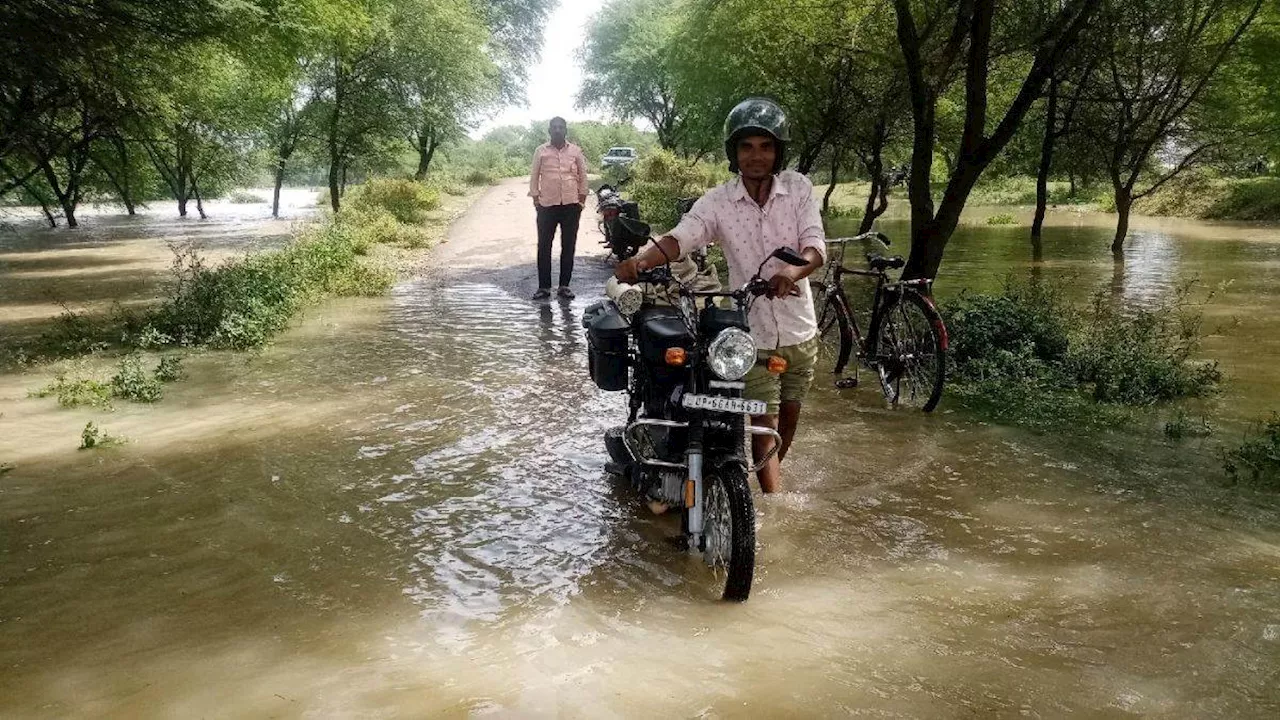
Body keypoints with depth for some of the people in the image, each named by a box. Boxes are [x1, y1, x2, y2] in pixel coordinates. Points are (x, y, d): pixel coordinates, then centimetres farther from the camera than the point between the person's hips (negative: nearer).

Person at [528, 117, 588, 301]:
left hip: (571, 205, 1)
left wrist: (582, 200, 4)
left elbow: (582, 176, 9)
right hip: (547, 205, 0)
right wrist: (535, 199, 1)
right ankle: (544, 287, 6)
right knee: (544, 246, 0)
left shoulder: (576, 151, 6)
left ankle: (564, 285, 13)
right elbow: (534, 176, 8)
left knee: (568, 246, 5)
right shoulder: (541, 151, 4)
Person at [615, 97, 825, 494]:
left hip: (800, 331, 3)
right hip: (752, 334, -2)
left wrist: (792, 269, -38)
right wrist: (640, 260, -43)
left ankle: (770, 477, 45)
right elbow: (680, 237, -22)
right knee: (764, 426, -3)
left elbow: (815, 244, -15)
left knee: (789, 417, 19)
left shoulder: (798, 188, -4)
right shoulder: (718, 201, -7)